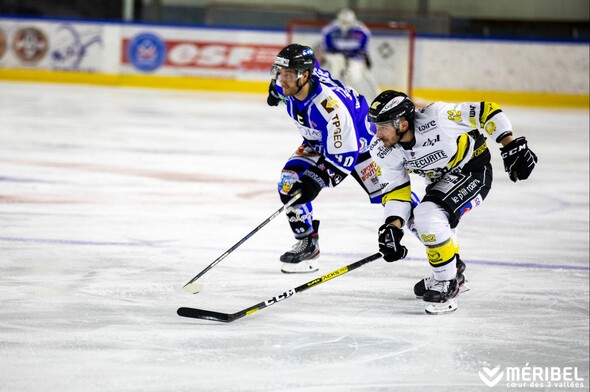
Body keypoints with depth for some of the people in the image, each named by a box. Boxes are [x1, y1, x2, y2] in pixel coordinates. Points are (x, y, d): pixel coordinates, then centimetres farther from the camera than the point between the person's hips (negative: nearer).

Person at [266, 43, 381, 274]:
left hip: (358, 140, -7)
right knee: (289, 184, -13)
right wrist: (274, 89, 22)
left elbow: (344, 154, -37)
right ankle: (307, 244, -1)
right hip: (319, 142, 7)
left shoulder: (330, 105, -42)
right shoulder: (287, 86, -21)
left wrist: (317, 179, -39)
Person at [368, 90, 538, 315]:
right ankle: (453, 269, 39)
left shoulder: (436, 119, -35)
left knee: (428, 215, -26)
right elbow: (396, 190, -11)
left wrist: (512, 147, -21)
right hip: (441, 178, 8)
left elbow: (485, 112, -24)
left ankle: (447, 284, -13)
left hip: (473, 170, -8)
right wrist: (393, 226, -27)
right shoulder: (382, 151, -16)